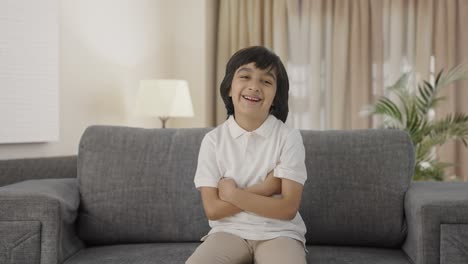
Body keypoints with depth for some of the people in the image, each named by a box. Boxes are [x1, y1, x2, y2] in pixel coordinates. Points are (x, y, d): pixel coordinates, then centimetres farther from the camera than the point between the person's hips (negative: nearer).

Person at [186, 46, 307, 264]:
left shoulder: (288, 137, -5)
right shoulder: (213, 139, -1)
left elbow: (288, 208, -10)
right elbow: (212, 209, -6)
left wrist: (233, 193, -11)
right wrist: (265, 188, -12)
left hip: (278, 234, 0)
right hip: (228, 232, 1)